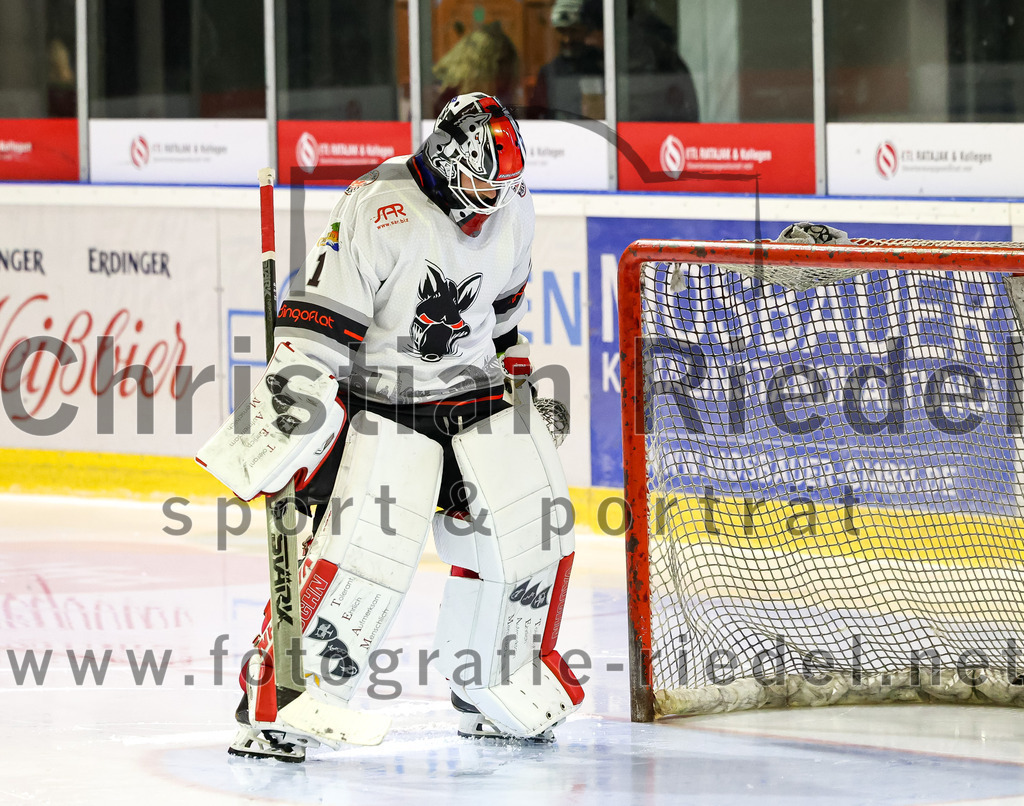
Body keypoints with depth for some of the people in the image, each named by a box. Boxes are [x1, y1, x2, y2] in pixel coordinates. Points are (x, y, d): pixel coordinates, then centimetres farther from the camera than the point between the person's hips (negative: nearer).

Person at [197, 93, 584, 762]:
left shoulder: (512, 206, 0)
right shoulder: (379, 211, -22)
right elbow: (318, 323, -24)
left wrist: (511, 356, 26)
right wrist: (290, 429, -27)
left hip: (479, 388, 7)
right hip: (382, 398, -7)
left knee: (531, 534, 2)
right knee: (366, 549, -20)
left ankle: (500, 693, 22)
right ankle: (275, 702, -12)